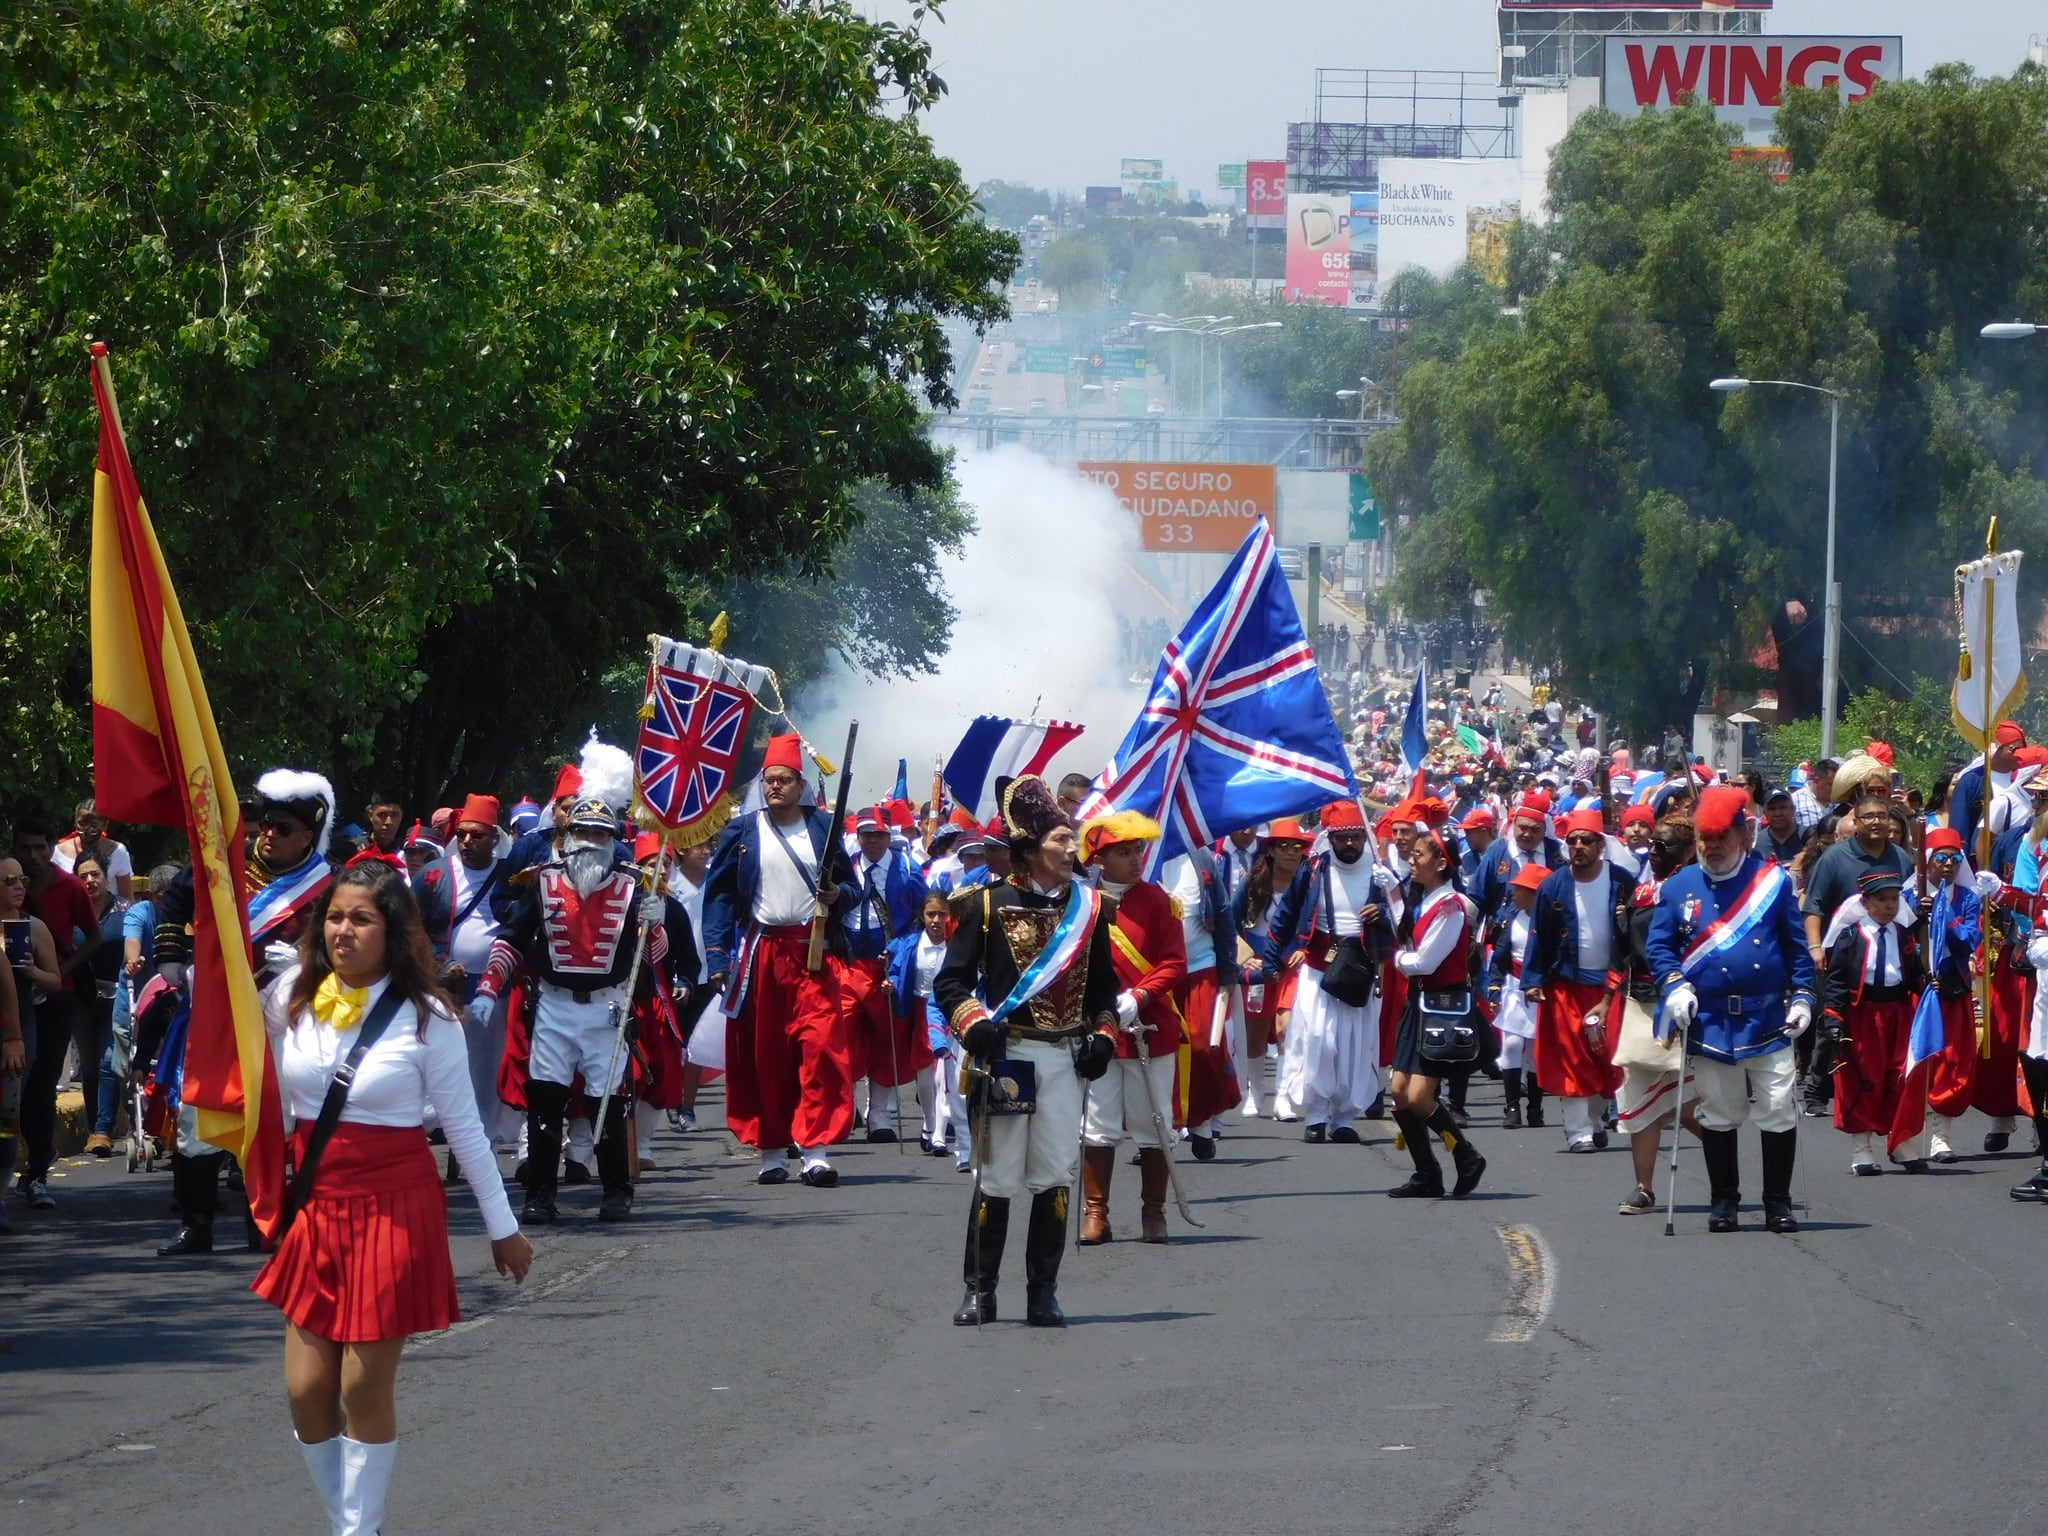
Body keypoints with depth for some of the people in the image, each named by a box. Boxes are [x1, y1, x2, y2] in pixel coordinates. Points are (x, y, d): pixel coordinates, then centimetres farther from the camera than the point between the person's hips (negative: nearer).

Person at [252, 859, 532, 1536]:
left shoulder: (426, 1016, -9)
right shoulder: (291, 999, 1)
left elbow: (464, 1127, -2)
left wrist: (502, 1226, 2)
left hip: (393, 1206, -4)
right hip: (315, 1201, 4)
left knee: (364, 1386, -1)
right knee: (306, 1389, 3)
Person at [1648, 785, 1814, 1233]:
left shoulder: (1773, 880, 4)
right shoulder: (1679, 887, 5)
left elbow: (1797, 947, 6)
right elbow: (1659, 945, 5)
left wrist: (1802, 995, -2)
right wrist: (1673, 986, -11)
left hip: (1769, 1022, -1)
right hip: (1710, 1024, 1)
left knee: (1779, 1113, -1)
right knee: (1718, 1117, 8)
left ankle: (1778, 1203, 9)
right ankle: (1724, 1201, 20)